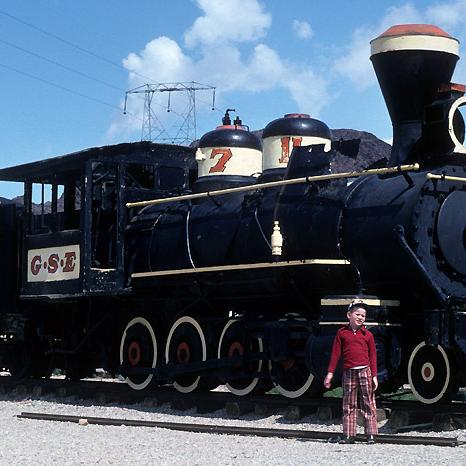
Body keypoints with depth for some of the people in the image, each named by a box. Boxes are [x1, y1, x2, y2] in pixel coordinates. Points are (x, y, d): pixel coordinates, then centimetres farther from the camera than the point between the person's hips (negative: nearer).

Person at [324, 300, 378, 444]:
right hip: (348, 372, 1)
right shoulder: (342, 333, 7)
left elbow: (373, 356, 7)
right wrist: (330, 373, 3)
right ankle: (348, 435, 8)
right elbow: (335, 353, 7)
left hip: (365, 371, -1)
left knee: (368, 404, -1)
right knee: (348, 405, 4)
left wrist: (374, 376, 0)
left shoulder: (367, 335, 6)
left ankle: (371, 435, 2)